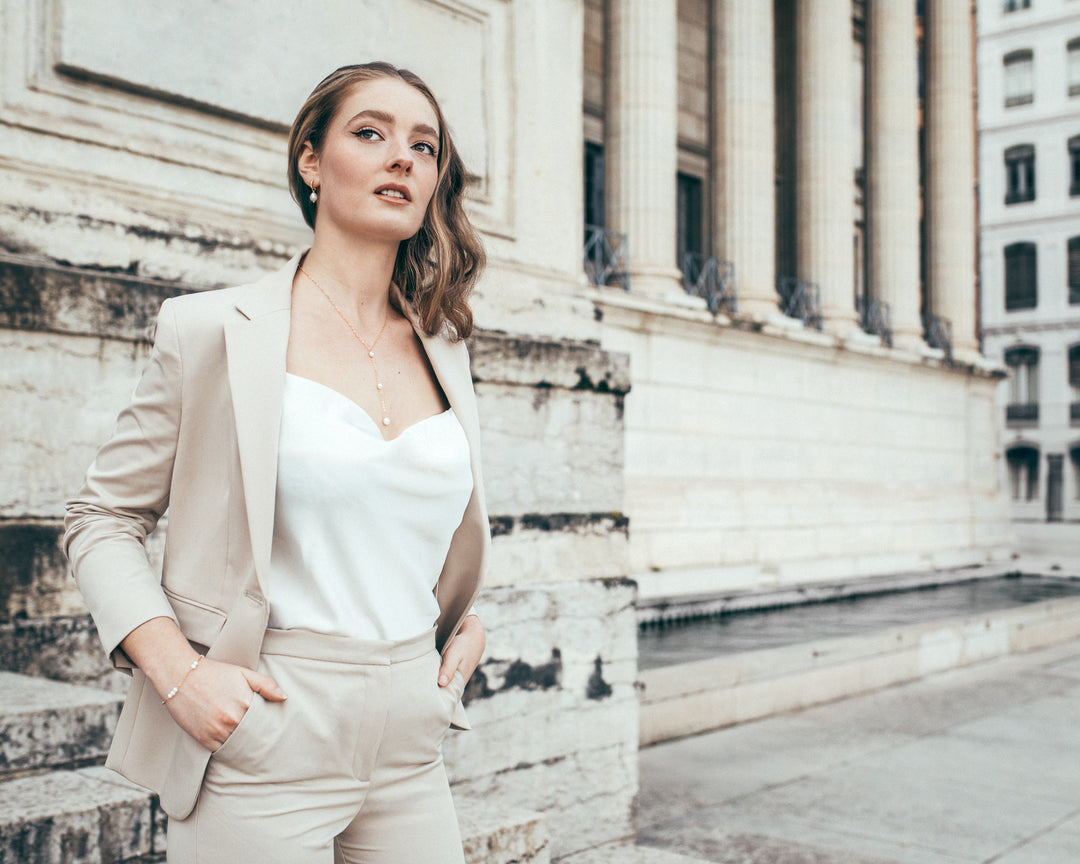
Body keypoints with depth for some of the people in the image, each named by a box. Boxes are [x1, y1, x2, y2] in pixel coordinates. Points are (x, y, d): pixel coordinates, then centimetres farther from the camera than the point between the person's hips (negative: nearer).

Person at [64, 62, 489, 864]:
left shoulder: (443, 348, 9)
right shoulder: (214, 330, -5)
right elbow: (101, 519, -1)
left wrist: (466, 616, 9)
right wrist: (177, 672, -14)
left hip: (412, 749, 5)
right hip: (265, 748, -4)